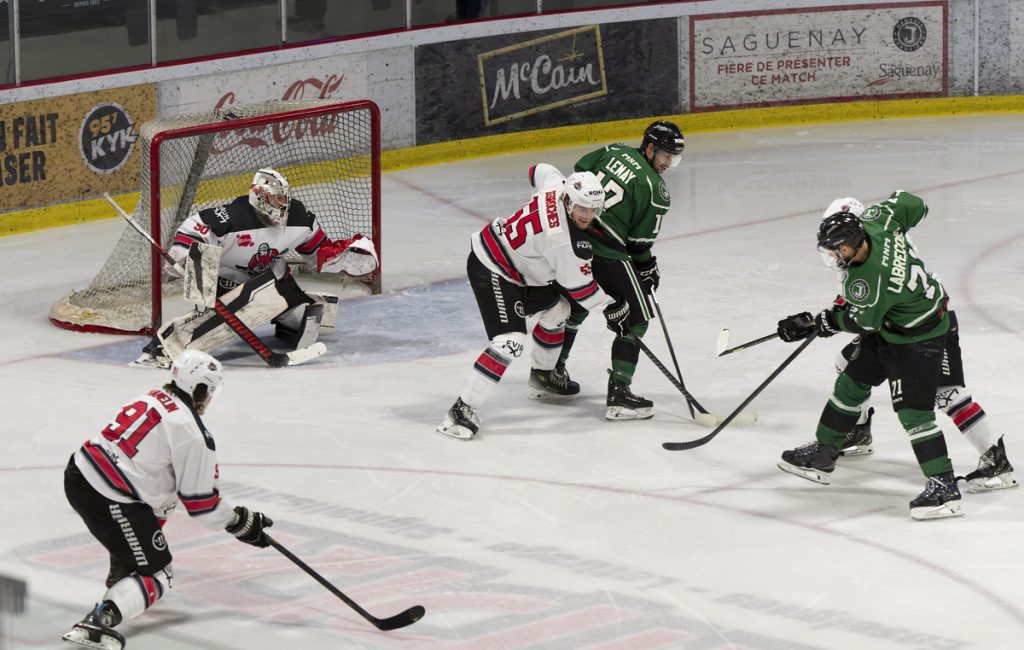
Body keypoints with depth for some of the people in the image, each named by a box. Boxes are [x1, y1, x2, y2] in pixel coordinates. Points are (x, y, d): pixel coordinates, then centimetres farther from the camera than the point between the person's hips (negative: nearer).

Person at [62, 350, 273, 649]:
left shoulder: (152, 398, 12)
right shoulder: (193, 434, -12)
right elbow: (200, 500, -6)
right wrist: (240, 523, 8)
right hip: (109, 500, -9)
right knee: (155, 575, 0)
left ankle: (120, 580, 55)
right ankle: (96, 623, -19)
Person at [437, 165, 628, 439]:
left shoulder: (558, 188, -8)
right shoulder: (562, 239, -31)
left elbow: (540, 171, 17)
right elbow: (578, 284, -20)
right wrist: (611, 308, -7)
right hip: (490, 272, -11)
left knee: (556, 308, 24)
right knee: (510, 341, -22)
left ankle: (543, 377, 45)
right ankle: (462, 410, -20)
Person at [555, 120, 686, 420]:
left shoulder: (615, 151, 7)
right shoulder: (655, 190, -9)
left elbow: (578, 175, 15)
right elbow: (639, 241, -6)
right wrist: (648, 268, 13)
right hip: (606, 253, -8)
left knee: (577, 303, 30)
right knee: (637, 316, 2)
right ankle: (619, 393, -6)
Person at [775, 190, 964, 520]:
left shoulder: (869, 282, -35)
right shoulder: (876, 221, -16)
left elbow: (862, 322, -19)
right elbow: (910, 202, 0)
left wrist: (814, 324, -7)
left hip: (917, 338, -10)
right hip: (890, 326, 10)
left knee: (913, 410, -15)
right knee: (850, 384, 18)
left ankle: (943, 487, -15)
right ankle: (823, 454, 33)